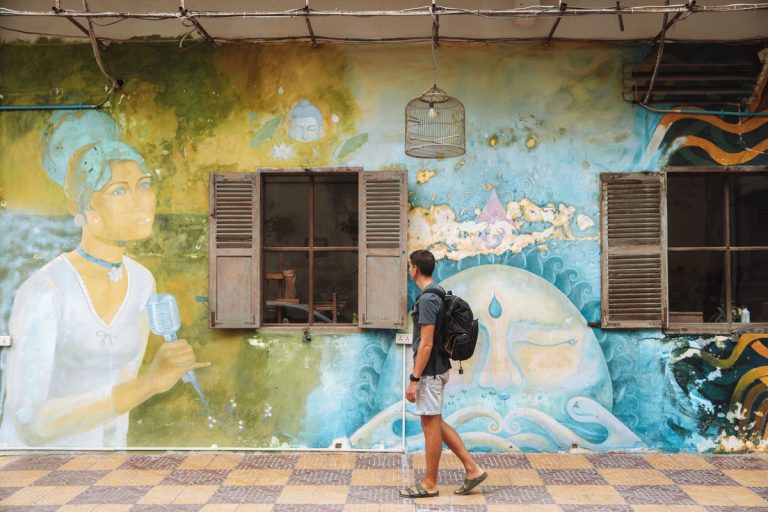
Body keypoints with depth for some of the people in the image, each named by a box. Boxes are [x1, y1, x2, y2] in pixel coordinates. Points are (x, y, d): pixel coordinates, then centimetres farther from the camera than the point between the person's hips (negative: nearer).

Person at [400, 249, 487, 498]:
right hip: (437, 368, 10)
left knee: (431, 424, 0)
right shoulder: (438, 293, 11)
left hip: (429, 372, -10)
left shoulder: (427, 299, -19)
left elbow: (426, 344, -22)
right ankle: (472, 468, 15)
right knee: (435, 422, 15)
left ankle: (430, 484, 11)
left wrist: (414, 379, -20)